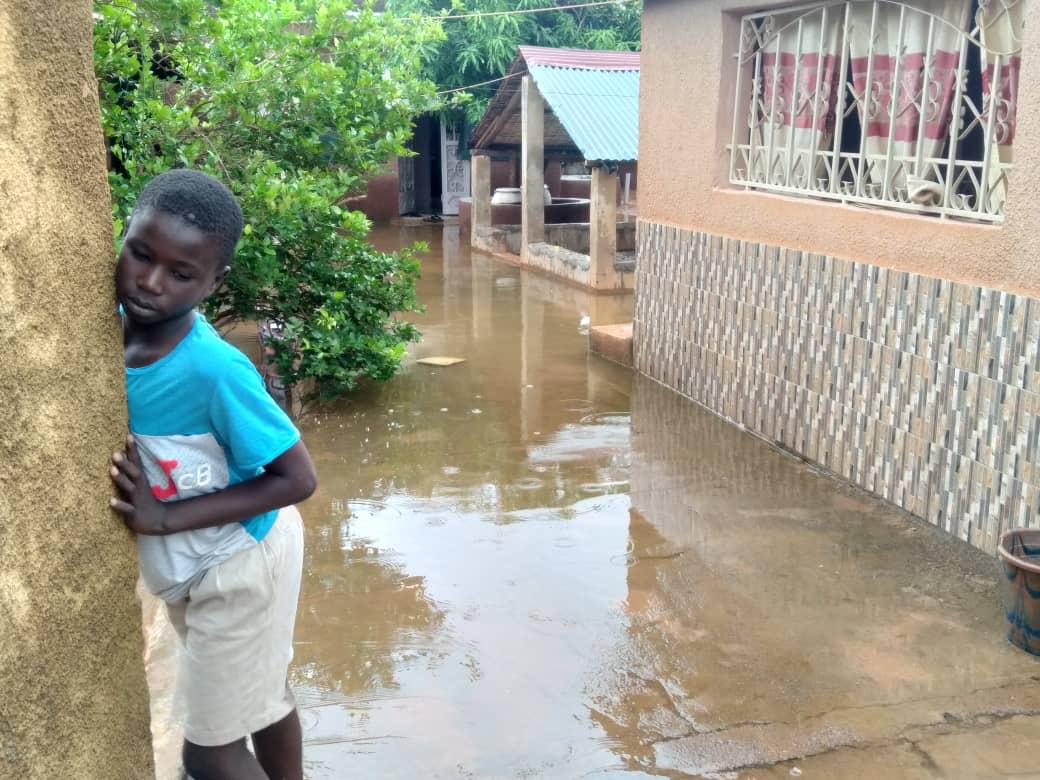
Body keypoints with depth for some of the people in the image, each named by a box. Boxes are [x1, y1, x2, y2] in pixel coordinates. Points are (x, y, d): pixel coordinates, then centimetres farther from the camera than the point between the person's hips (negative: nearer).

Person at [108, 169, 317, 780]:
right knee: (264, 696, 27)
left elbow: (298, 478, -26)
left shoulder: (213, 370, -33)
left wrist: (166, 517, -27)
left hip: (239, 565, -7)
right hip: (192, 566, 7)